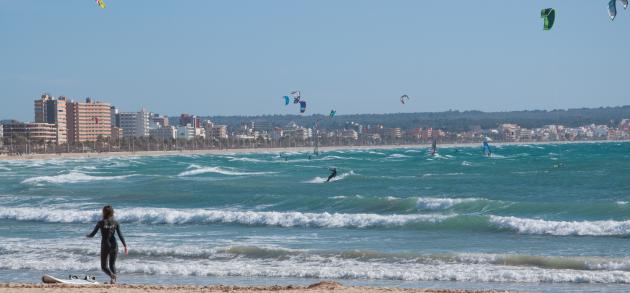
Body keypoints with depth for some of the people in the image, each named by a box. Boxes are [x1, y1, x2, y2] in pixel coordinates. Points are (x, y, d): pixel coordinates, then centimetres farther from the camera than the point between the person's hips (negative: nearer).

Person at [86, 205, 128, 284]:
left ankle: (112, 275, -26)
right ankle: (113, 281, 1)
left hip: (105, 246, -2)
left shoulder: (100, 223, -4)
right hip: (114, 245, 2)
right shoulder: (115, 223, 1)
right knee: (112, 264, 15)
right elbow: (120, 235, -6)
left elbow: (92, 234, 2)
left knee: (104, 267, 4)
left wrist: (87, 235, 24)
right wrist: (125, 246, -7)